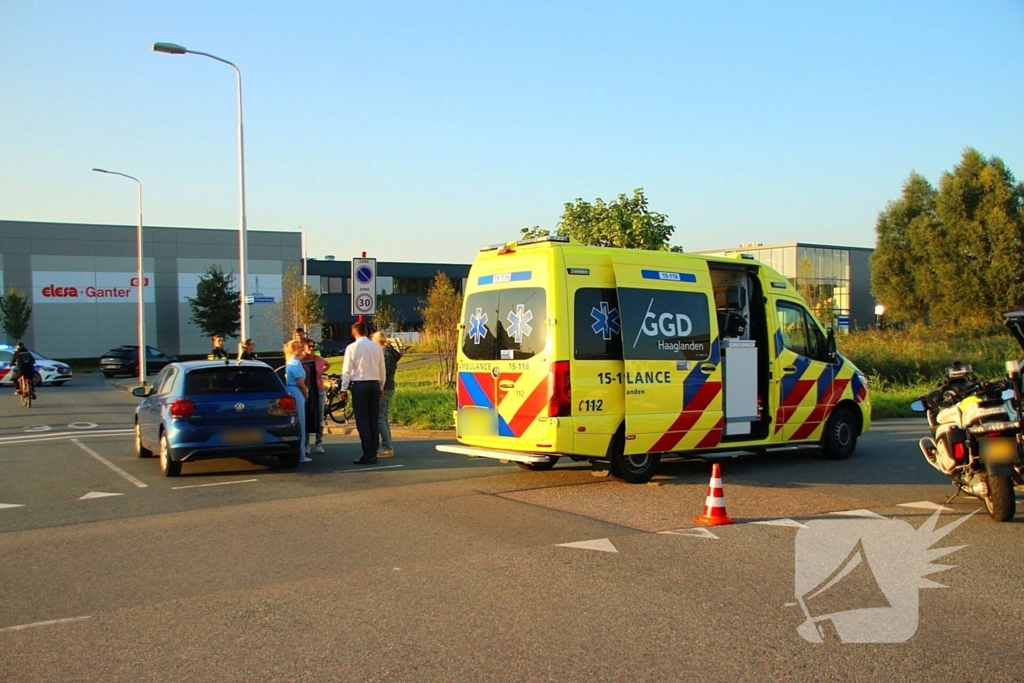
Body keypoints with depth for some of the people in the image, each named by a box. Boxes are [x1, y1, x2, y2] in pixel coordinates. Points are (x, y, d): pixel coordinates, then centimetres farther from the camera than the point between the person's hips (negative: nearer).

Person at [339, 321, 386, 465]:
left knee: (362, 421, -2)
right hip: (375, 384, 5)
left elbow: (347, 370, -6)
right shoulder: (377, 347, 7)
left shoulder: (352, 347, -6)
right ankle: (373, 454, 12)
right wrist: (381, 386, 20)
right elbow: (382, 369, 11)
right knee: (374, 420, 9)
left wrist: (344, 389, -1)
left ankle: (368, 455, -5)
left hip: (359, 385, -5)